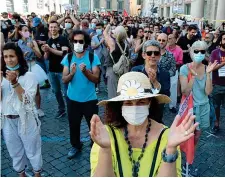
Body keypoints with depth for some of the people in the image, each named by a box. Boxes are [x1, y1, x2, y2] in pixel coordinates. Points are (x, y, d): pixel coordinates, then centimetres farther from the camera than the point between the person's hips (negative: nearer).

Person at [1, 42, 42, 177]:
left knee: (32, 149, 12)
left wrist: (14, 82, -27)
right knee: (15, 151, 19)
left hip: (26, 120, -4)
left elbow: (27, 100, -18)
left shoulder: (29, 76, -9)